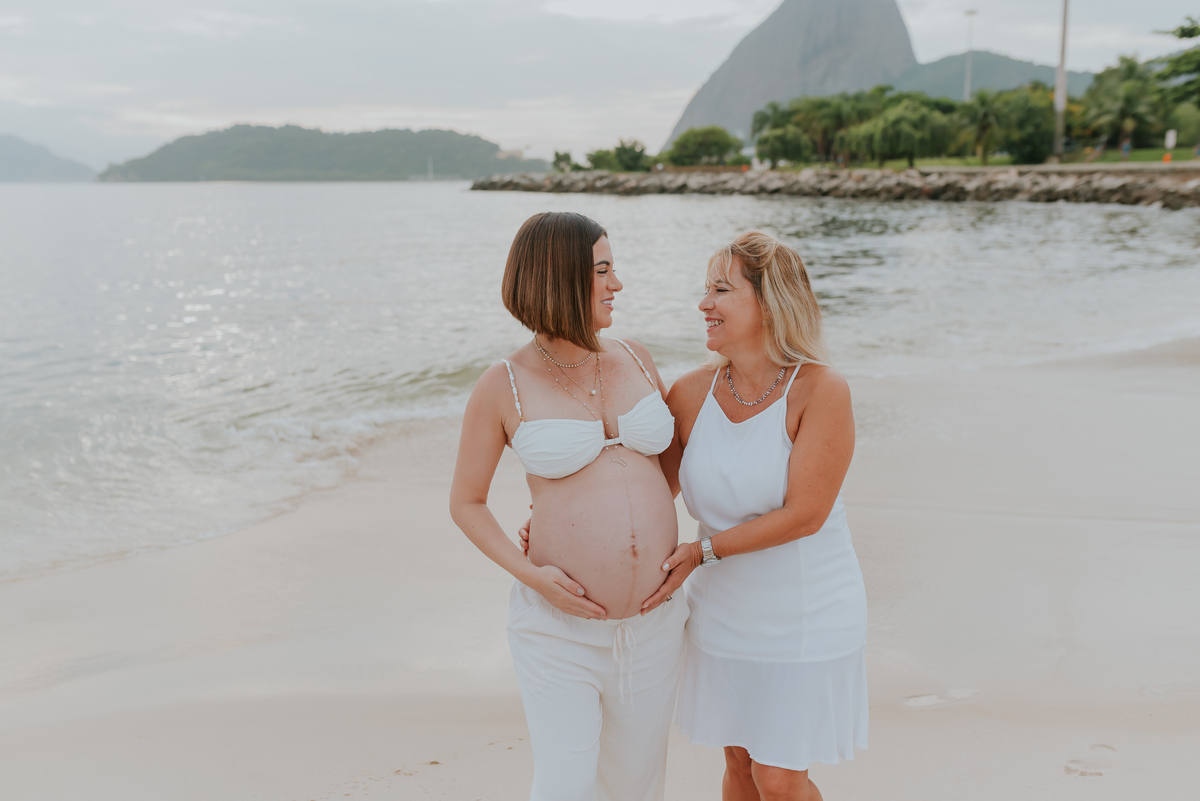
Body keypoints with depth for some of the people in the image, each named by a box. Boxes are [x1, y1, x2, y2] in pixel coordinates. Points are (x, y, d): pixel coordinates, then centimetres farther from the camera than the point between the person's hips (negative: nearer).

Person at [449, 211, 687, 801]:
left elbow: (675, 444, 21)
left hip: (652, 623, 4)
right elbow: (465, 503, -1)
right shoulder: (501, 386, -9)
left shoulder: (632, 358, 3)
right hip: (561, 626, -4)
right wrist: (530, 575, -14)